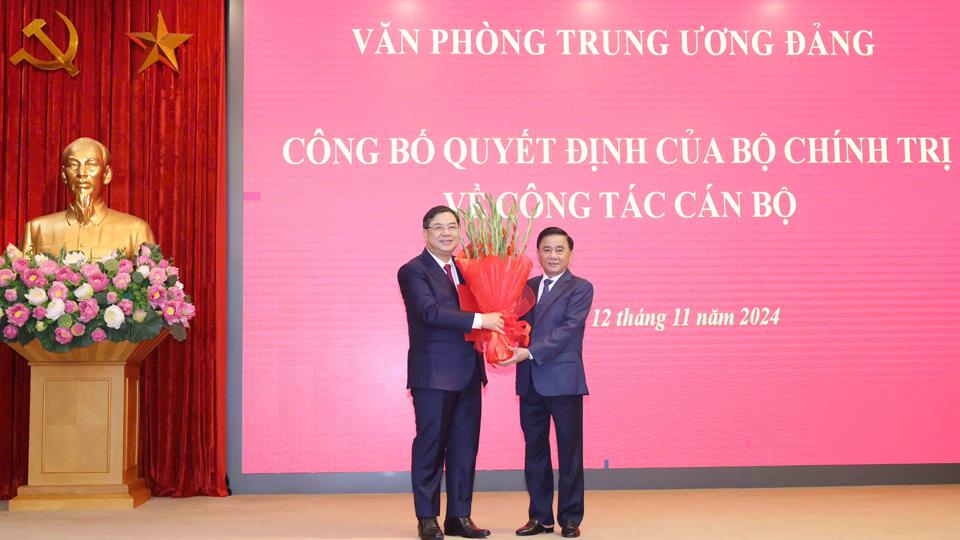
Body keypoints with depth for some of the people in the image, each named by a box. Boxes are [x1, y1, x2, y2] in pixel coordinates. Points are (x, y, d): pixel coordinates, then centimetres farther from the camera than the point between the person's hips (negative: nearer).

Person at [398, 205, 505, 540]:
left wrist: (497, 323, -4)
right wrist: (479, 320, -22)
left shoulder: (464, 269, 16)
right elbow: (430, 311, -20)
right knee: (430, 447, 1)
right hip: (433, 374, -7)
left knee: (465, 448, 9)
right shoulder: (413, 271, -7)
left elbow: (476, 306, 18)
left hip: (468, 373, 7)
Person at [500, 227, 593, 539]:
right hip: (530, 382, 5)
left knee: (569, 451, 3)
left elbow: (568, 330, -14)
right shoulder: (527, 287, 14)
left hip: (564, 380, -5)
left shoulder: (580, 288, -2)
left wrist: (530, 352, -21)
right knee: (534, 450, 10)